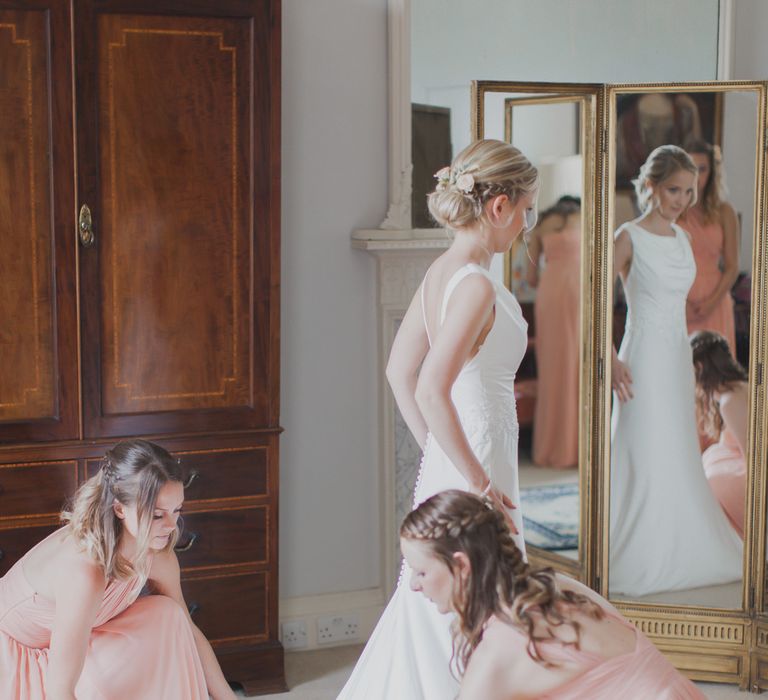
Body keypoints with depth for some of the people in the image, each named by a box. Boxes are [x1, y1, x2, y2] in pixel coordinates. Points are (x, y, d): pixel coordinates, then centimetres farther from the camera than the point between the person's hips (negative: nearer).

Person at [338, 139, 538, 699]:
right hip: (478, 461, -9)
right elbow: (431, 390, -29)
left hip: (444, 466, 9)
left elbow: (399, 372, 15)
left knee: (427, 620, 19)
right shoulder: (477, 285, -20)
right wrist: (480, 482, -21)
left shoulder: (440, 273, 7)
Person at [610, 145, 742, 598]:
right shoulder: (630, 238, -10)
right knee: (643, 461, -3)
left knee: (680, 458, 12)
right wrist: (610, 360, -20)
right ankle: (638, 564, 8)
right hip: (644, 358, -7)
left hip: (678, 357, 7)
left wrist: (688, 358, 19)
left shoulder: (682, 238, 11)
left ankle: (680, 554, 24)